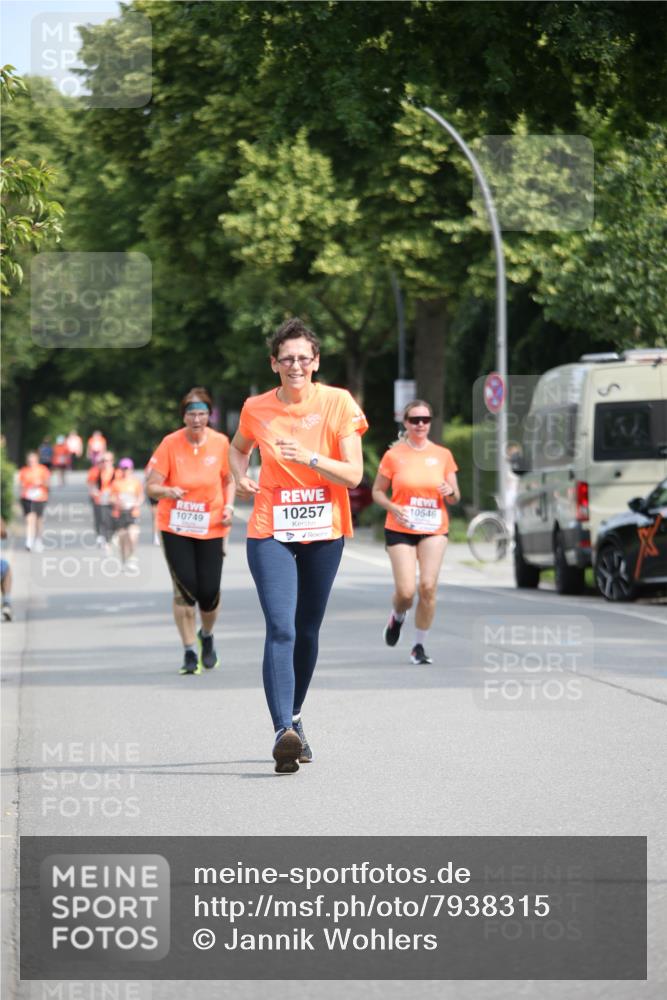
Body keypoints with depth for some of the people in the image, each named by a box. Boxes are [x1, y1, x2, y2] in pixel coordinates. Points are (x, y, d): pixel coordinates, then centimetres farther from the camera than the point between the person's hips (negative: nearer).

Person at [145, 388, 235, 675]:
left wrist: (228, 506, -4)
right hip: (175, 527, -1)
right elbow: (151, 486, -10)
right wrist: (168, 491, -31)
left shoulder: (220, 442, -3)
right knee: (185, 588, -9)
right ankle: (190, 652, 3)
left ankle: (207, 636, 29)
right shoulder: (170, 444, -10)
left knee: (209, 591, -2)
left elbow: (229, 479, 13)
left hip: (211, 528, 1)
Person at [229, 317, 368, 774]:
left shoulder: (338, 403, -6)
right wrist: (241, 476, 1)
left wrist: (310, 458, -24)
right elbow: (238, 447, 22)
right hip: (270, 530, -1)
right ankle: (284, 731, -28)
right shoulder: (256, 409, -1)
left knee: (307, 630, 12)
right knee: (280, 628, -17)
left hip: (324, 531, 1)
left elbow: (353, 475, -10)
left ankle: (294, 715, 33)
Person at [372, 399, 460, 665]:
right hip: (400, 530, -2)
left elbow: (455, 498, 11)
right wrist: (393, 508, -13)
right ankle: (397, 617, 28)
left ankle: (419, 646, 5)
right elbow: (377, 492, 6)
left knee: (428, 586, -11)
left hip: (434, 530, 2)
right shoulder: (394, 455, -1)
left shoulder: (443, 455, 5)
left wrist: (450, 492, -13)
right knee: (406, 591, -10)